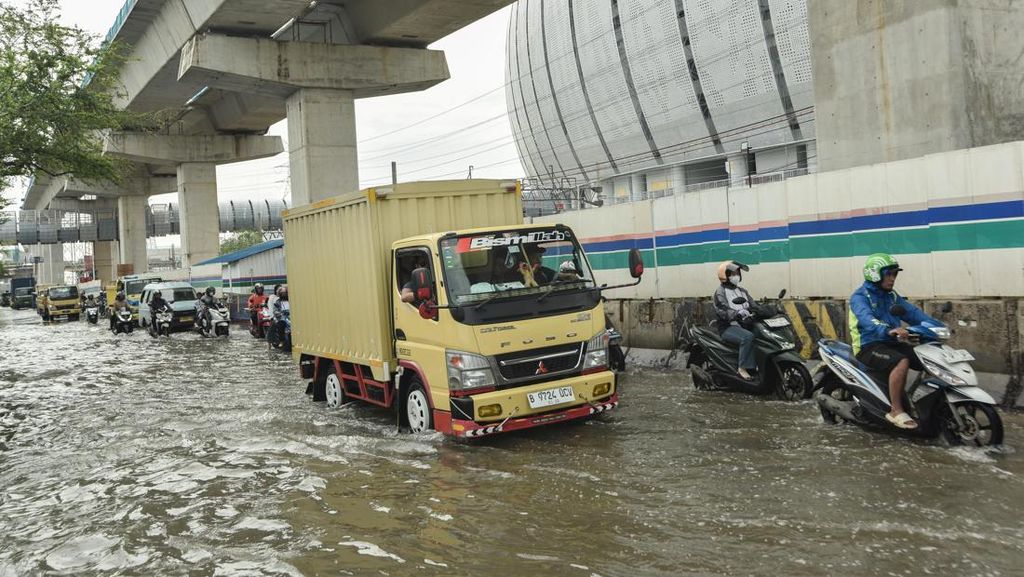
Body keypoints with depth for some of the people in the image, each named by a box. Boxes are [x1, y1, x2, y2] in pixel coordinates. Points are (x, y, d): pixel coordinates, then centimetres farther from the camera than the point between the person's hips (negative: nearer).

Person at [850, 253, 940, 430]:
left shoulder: (891, 296, 15)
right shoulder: (859, 297, -11)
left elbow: (913, 312, 4)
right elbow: (867, 319, -31)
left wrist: (936, 325, -13)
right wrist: (889, 330, -50)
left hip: (891, 343, 8)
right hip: (868, 346, -8)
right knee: (902, 362, -33)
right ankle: (896, 411, -24)